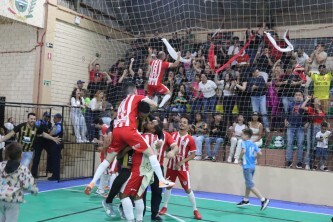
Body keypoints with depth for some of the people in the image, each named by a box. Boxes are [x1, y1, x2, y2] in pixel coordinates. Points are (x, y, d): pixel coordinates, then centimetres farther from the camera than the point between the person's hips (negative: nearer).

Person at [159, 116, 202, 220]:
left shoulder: (190, 139, -11)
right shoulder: (173, 135, 1)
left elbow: (193, 155, -9)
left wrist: (182, 162, -18)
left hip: (183, 167, -3)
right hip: (171, 165, 4)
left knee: (187, 189, -1)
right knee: (168, 186, 11)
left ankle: (195, 210, 12)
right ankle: (165, 206, 27)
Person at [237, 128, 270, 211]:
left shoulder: (244, 143, -10)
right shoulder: (253, 144, 8)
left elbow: (243, 151, -29)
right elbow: (260, 153, 0)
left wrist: (240, 157, -12)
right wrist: (253, 156, 14)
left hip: (247, 166, -8)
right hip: (253, 166, 8)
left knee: (250, 185, -6)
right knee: (248, 183, 21)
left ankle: (263, 199, -14)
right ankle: (245, 200, 36)